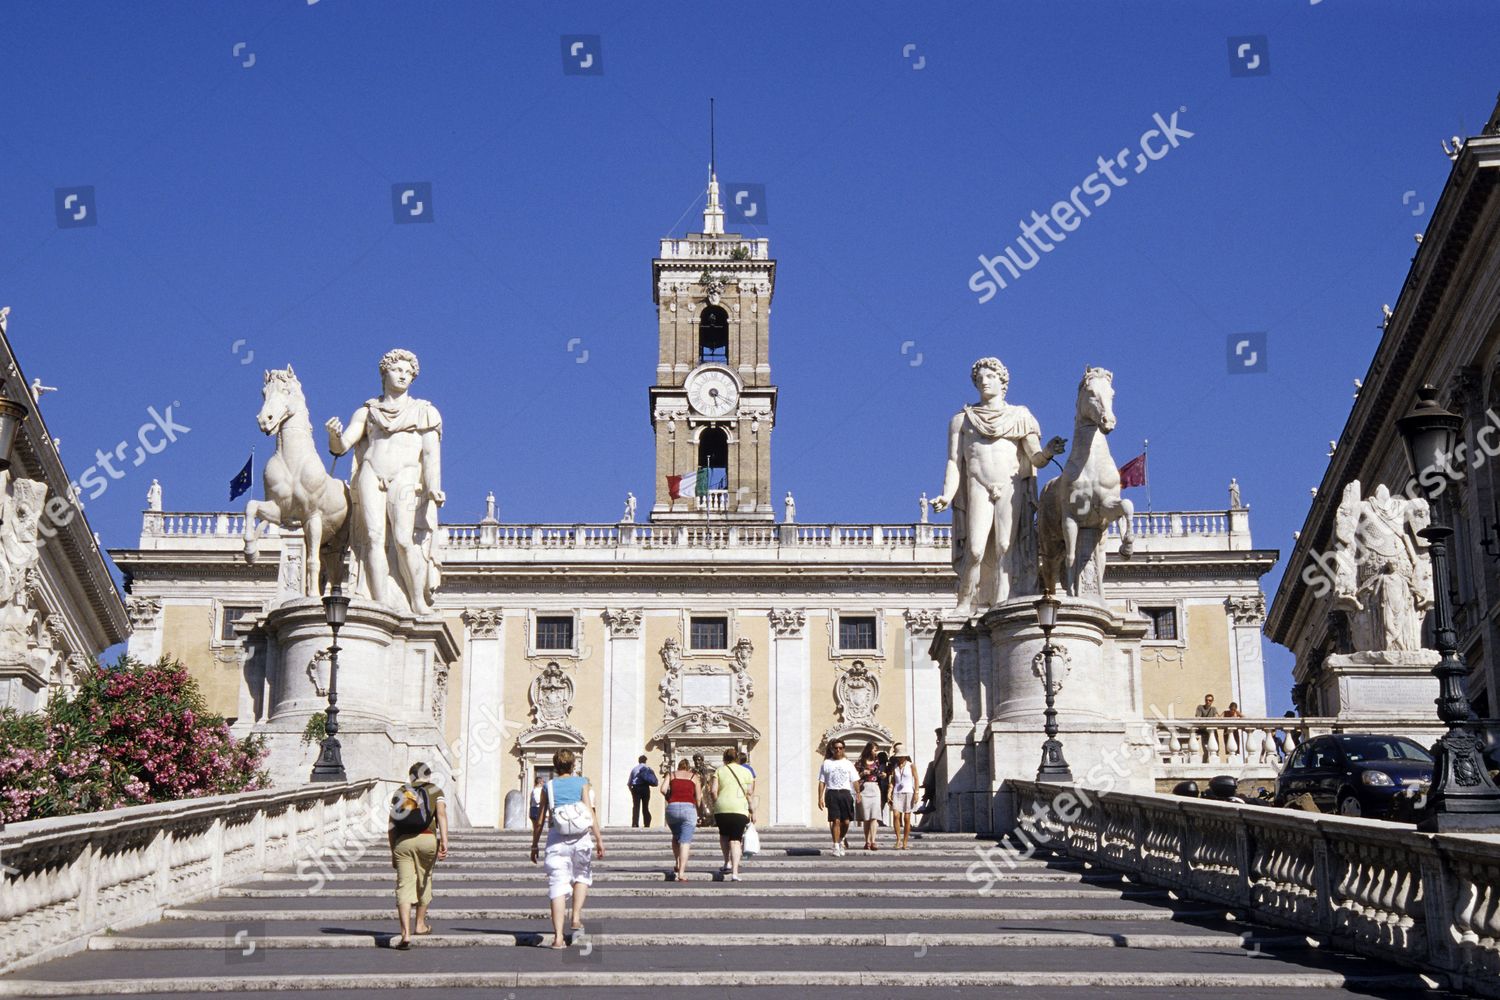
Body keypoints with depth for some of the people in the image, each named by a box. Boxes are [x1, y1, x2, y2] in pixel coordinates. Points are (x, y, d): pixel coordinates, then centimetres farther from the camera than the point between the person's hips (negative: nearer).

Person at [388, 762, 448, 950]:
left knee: (404, 887, -3)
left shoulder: (400, 792, 17)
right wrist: (444, 841, -13)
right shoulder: (435, 791, 12)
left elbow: (392, 825, 13)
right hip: (427, 839, -1)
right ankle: (420, 924, 35)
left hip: (402, 841, 1)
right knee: (424, 881, 20)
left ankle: (406, 933, -16)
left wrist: (393, 853, 19)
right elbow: (441, 814, -5)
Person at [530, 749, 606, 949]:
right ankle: (576, 918, 11)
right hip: (580, 837, 0)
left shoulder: (548, 787, 9)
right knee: (582, 875, 24)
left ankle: (558, 936, -7)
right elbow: (591, 813, -3)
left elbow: (540, 820, 8)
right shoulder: (582, 783, 6)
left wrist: (534, 845, 15)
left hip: (556, 838, 0)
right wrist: (599, 839, -1)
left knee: (558, 886, -1)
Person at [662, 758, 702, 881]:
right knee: (685, 841, -4)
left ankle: (677, 864, 16)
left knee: (676, 837, 26)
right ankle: (681, 873, -13)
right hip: (689, 808, -2)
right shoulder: (694, 777, 14)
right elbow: (698, 797, 8)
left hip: (672, 807, 2)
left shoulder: (672, 775, 16)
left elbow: (663, 789, 1)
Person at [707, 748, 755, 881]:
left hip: (721, 809, 0)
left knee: (724, 835, 25)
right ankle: (735, 872, -11)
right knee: (735, 839, 1)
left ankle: (728, 863, 13)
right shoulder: (746, 771, 12)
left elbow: (713, 791, -1)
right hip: (740, 809, 0)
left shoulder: (719, 771, 11)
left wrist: (717, 803, 12)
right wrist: (750, 811, 14)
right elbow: (749, 792, 6)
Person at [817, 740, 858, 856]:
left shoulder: (848, 764, 15)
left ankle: (841, 840, 26)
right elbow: (821, 782, 7)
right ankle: (836, 847, -6)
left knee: (846, 822, 0)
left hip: (845, 793, 2)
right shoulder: (826, 763, 10)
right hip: (832, 793, -2)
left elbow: (855, 781, 10)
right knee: (836, 821, -10)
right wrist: (820, 798, -2)